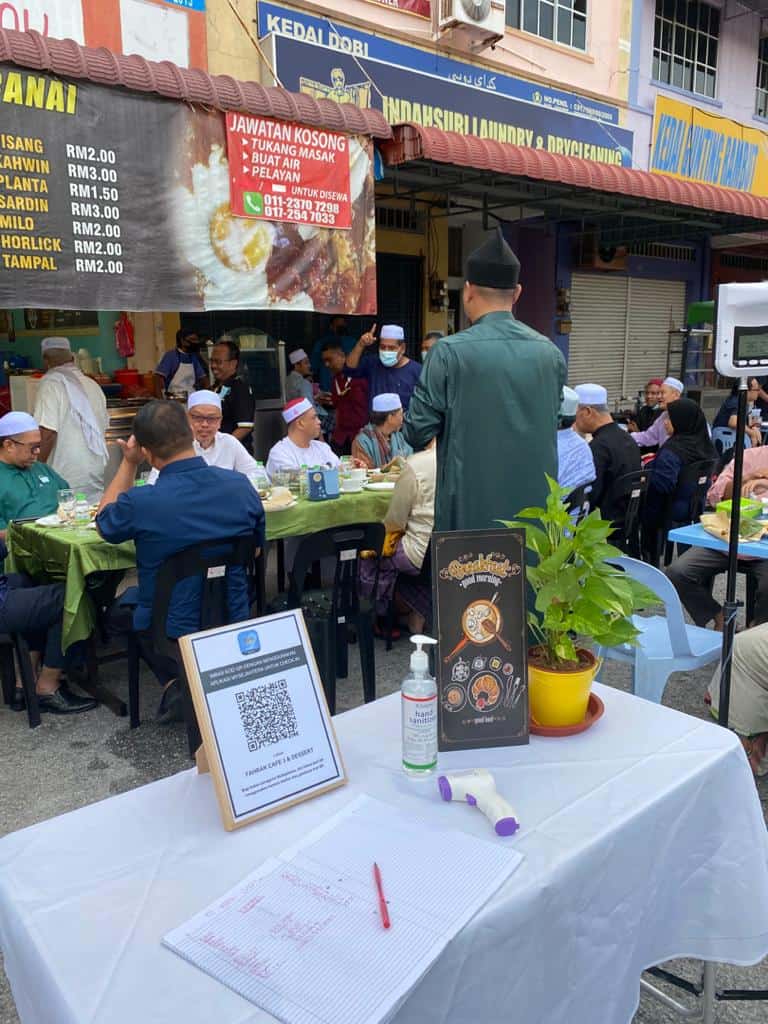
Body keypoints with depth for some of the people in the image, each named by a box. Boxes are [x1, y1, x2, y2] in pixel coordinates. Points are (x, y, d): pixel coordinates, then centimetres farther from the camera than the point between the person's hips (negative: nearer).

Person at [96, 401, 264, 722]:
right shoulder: (241, 485, -12)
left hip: (170, 631, -3)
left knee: (126, 600, 29)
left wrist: (128, 464, 2)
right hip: (233, 622, 4)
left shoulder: (139, 503, -23)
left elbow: (104, 523, 2)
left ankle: (173, 683, 10)